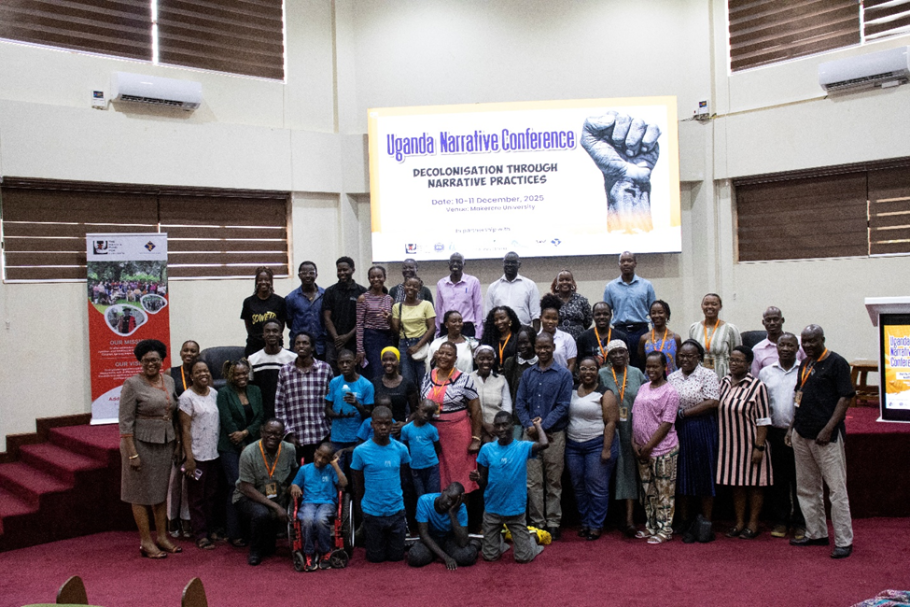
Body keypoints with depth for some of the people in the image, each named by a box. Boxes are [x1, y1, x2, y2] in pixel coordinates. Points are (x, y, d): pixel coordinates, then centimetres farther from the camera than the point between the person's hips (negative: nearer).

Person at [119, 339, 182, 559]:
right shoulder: (132, 384, -11)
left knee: (162, 490, 13)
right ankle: (146, 542, 12)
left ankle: (161, 537, 25)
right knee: (142, 493, 3)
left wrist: (176, 442, 10)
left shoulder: (169, 381, 7)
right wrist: (132, 453, -17)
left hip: (166, 443, 6)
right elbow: (125, 421, -13)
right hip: (142, 443, -6)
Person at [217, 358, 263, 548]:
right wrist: (243, 447, -8)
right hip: (231, 448, -4)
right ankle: (234, 534, 1)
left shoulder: (255, 391, 12)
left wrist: (245, 433, -11)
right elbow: (227, 422, -7)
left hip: (251, 445, 4)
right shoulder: (224, 394, -2)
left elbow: (259, 418, 7)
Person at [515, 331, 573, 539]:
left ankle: (553, 523, 13)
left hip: (554, 434, -2)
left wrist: (543, 426, -13)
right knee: (533, 481, 3)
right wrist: (529, 425, -9)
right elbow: (520, 403, 7)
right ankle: (537, 522, 11)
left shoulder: (563, 374, 1)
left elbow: (563, 405, -6)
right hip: (531, 434, 3)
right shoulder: (527, 375, 11)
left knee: (554, 482, 5)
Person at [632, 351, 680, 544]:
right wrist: (634, 442, 1)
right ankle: (651, 526, 25)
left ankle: (665, 529, 10)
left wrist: (648, 446, -14)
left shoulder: (670, 392, -9)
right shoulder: (643, 389, 11)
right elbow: (635, 417, 12)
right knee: (647, 490, 14)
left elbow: (666, 424, -13)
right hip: (642, 450, 7)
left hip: (663, 449, -7)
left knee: (664, 491, 1)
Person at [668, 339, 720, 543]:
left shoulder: (708, 375, -1)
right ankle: (685, 523, 14)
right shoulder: (672, 377, 12)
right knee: (681, 477, 5)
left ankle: (705, 523, 11)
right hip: (677, 431, 4)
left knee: (704, 476, 1)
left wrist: (684, 413, -12)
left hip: (702, 431, -4)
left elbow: (712, 403, -12)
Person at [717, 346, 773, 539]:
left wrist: (759, 447, -16)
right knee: (736, 484, 12)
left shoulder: (757, 386, -11)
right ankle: (739, 523, 22)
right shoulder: (724, 383, 6)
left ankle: (753, 524, 17)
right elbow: (718, 412, 12)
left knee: (754, 484, 6)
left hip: (750, 444, -5)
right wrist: (718, 441, 10)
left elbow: (763, 421, -12)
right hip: (729, 444, 5)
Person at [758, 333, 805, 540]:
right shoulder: (766, 372, 8)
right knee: (778, 479, 7)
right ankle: (780, 521, 18)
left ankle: (800, 523, 14)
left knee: (799, 478, 3)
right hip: (775, 432, 2)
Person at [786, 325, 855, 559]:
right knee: (806, 488, 13)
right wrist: (792, 427, 15)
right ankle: (816, 533, 25)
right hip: (802, 434, 8)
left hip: (826, 435, -8)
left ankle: (844, 541, 0)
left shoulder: (836, 362, -8)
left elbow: (846, 397, -12)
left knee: (836, 488, -5)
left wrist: (829, 429, -17)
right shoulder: (805, 364, 14)